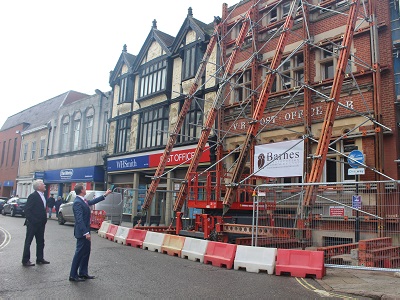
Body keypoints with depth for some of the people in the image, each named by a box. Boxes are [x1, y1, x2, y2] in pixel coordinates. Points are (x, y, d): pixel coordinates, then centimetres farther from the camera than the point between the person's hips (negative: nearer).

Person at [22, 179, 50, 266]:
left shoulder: (42, 196, 10)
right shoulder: (33, 196, -15)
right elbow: (27, 210, -18)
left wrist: (44, 220, 9)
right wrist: (32, 220, -19)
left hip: (41, 224, 8)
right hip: (33, 224, -8)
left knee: (40, 241, 13)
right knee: (28, 242, 3)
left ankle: (40, 259, 23)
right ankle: (25, 260, 11)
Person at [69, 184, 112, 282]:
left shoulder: (82, 200, 7)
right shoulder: (77, 202, -21)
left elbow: (93, 201, 24)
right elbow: (79, 219, -25)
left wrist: (105, 195, 27)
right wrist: (86, 232, -26)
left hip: (85, 231, 10)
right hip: (82, 232, -10)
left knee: (86, 252, 16)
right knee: (79, 253, -1)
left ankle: (83, 273, 25)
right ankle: (73, 275, 10)